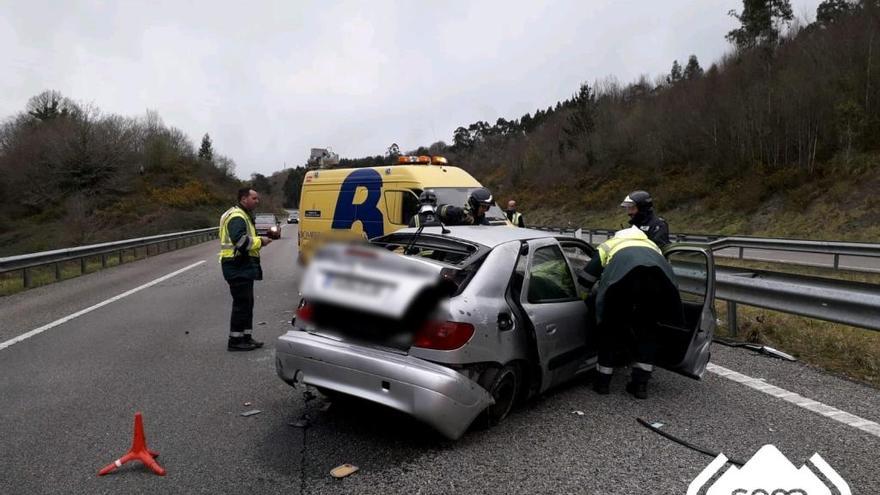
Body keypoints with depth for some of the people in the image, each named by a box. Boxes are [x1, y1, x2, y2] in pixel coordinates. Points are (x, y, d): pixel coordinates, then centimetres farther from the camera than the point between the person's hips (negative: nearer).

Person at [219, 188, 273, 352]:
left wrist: (259, 239, 9)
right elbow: (241, 241, -27)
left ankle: (246, 337, 22)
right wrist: (260, 241, -16)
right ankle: (235, 340, 0)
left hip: (243, 267, 11)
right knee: (242, 303, -7)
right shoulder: (236, 217, -14)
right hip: (237, 267, -11)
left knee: (247, 303, 14)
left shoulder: (243, 216, 21)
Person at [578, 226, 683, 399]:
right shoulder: (651, 244, 47)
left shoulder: (608, 246, 39)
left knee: (610, 327, 19)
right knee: (647, 329, 24)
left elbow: (584, 279, 32)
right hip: (659, 274, 3)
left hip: (624, 275, -2)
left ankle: (603, 381, 27)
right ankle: (640, 383, 25)